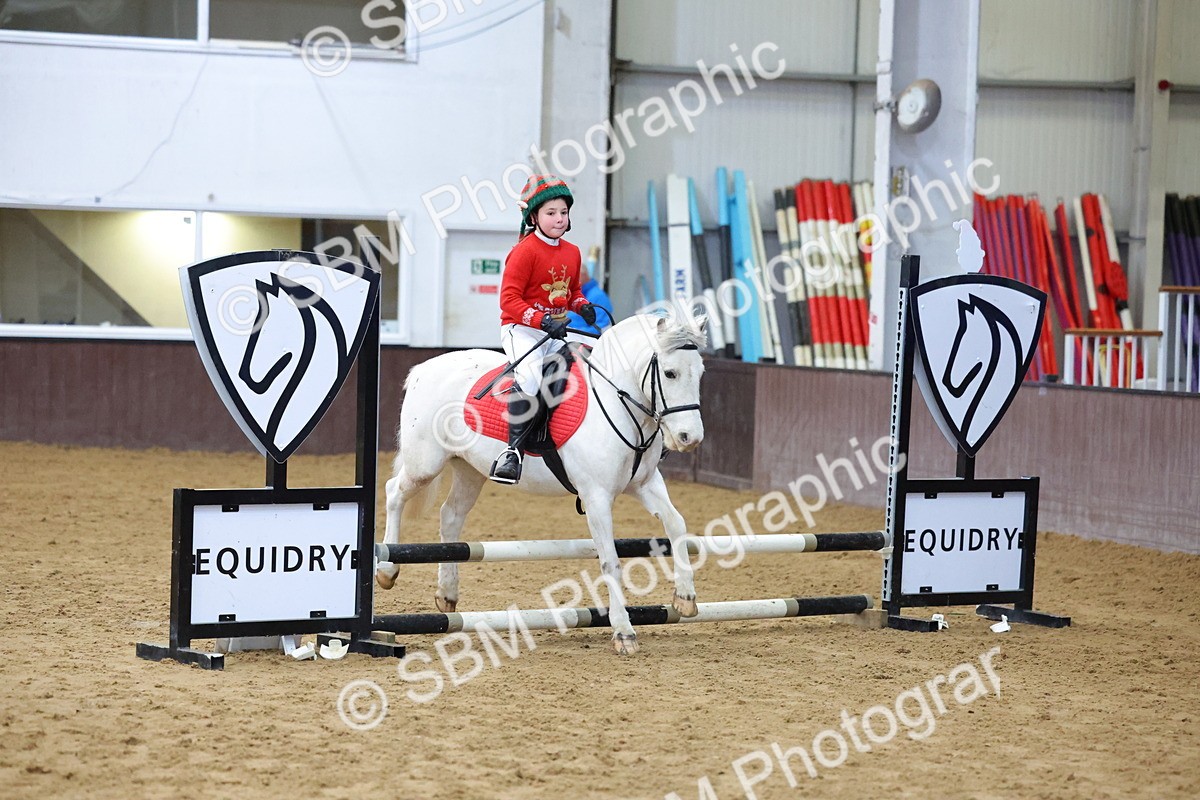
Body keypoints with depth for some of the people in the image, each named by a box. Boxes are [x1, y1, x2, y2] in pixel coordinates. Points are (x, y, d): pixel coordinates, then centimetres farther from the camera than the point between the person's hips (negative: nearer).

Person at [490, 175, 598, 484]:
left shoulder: (572, 252, 11)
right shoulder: (525, 251, -12)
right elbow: (509, 299, -16)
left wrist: (582, 306, 2)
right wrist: (541, 320, -27)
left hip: (555, 332, 8)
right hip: (520, 330, -8)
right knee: (529, 377, -31)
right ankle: (513, 450, -34)